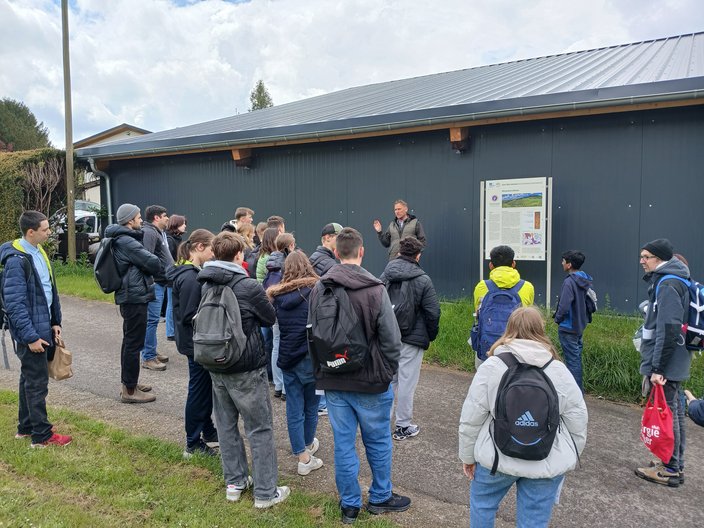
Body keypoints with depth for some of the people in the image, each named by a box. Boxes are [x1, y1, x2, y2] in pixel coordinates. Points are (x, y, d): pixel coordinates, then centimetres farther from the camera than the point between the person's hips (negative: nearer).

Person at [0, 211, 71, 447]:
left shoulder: (39, 252, 8)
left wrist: (55, 322, 10)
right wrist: (30, 336, -20)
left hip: (43, 327, 9)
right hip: (30, 332, -9)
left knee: (29, 378, 18)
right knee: (37, 383, 0)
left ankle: (26, 426, 31)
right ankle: (41, 435, 11)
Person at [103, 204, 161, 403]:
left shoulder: (121, 239, 14)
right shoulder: (127, 242, -19)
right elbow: (153, 263, -21)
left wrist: (148, 273, -3)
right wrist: (156, 266, 0)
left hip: (129, 296, 11)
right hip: (135, 297, -11)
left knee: (130, 341, 18)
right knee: (134, 343, -4)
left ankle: (129, 383, 30)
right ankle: (129, 390, 4)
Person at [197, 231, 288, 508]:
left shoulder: (206, 285, 1)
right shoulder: (249, 286, -18)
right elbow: (270, 318, -5)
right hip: (246, 368, -6)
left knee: (226, 424, 17)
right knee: (260, 429, 5)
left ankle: (235, 482, 29)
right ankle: (265, 492, 13)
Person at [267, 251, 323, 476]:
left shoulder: (277, 295, 1)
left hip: (287, 358, 3)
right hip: (311, 358, -2)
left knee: (294, 409, 11)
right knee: (311, 406, 18)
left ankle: (303, 456, 17)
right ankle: (308, 445, 36)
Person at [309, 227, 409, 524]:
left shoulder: (318, 289, -3)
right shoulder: (375, 290, -17)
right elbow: (391, 341, -13)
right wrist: (387, 374, 2)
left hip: (333, 381, 4)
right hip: (370, 382, -3)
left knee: (343, 444, 13)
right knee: (378, 442, 16)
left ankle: (350, 504, 26)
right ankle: (380, 498, 33)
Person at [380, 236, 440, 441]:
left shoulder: (385, 275, 1)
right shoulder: (423, 280, -10)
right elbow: (433, 312, -9)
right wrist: (431, 335, 7)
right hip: (411, 340, -4)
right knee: (407, 382, 4)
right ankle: (403, 426, 13)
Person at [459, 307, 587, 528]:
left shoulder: (490, 366, -10)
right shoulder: (559, 371, -3)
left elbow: (471, 419, -7)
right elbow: (578, 423, 2)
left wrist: (468, 455, 7)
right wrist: (568, 458, 16)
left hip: (498, 457, -2)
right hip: (548, 463, 2)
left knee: (482, 500, 23)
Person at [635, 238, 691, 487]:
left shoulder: (667, 285, -18)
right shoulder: (663, 281, 13)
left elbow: (668, 329, -24)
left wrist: (657, 367, -23)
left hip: (666, 364, -10)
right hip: (673, 364, 10)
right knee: (672, 412, 17)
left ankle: (670, 469, 11)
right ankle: (675, 464, 29)